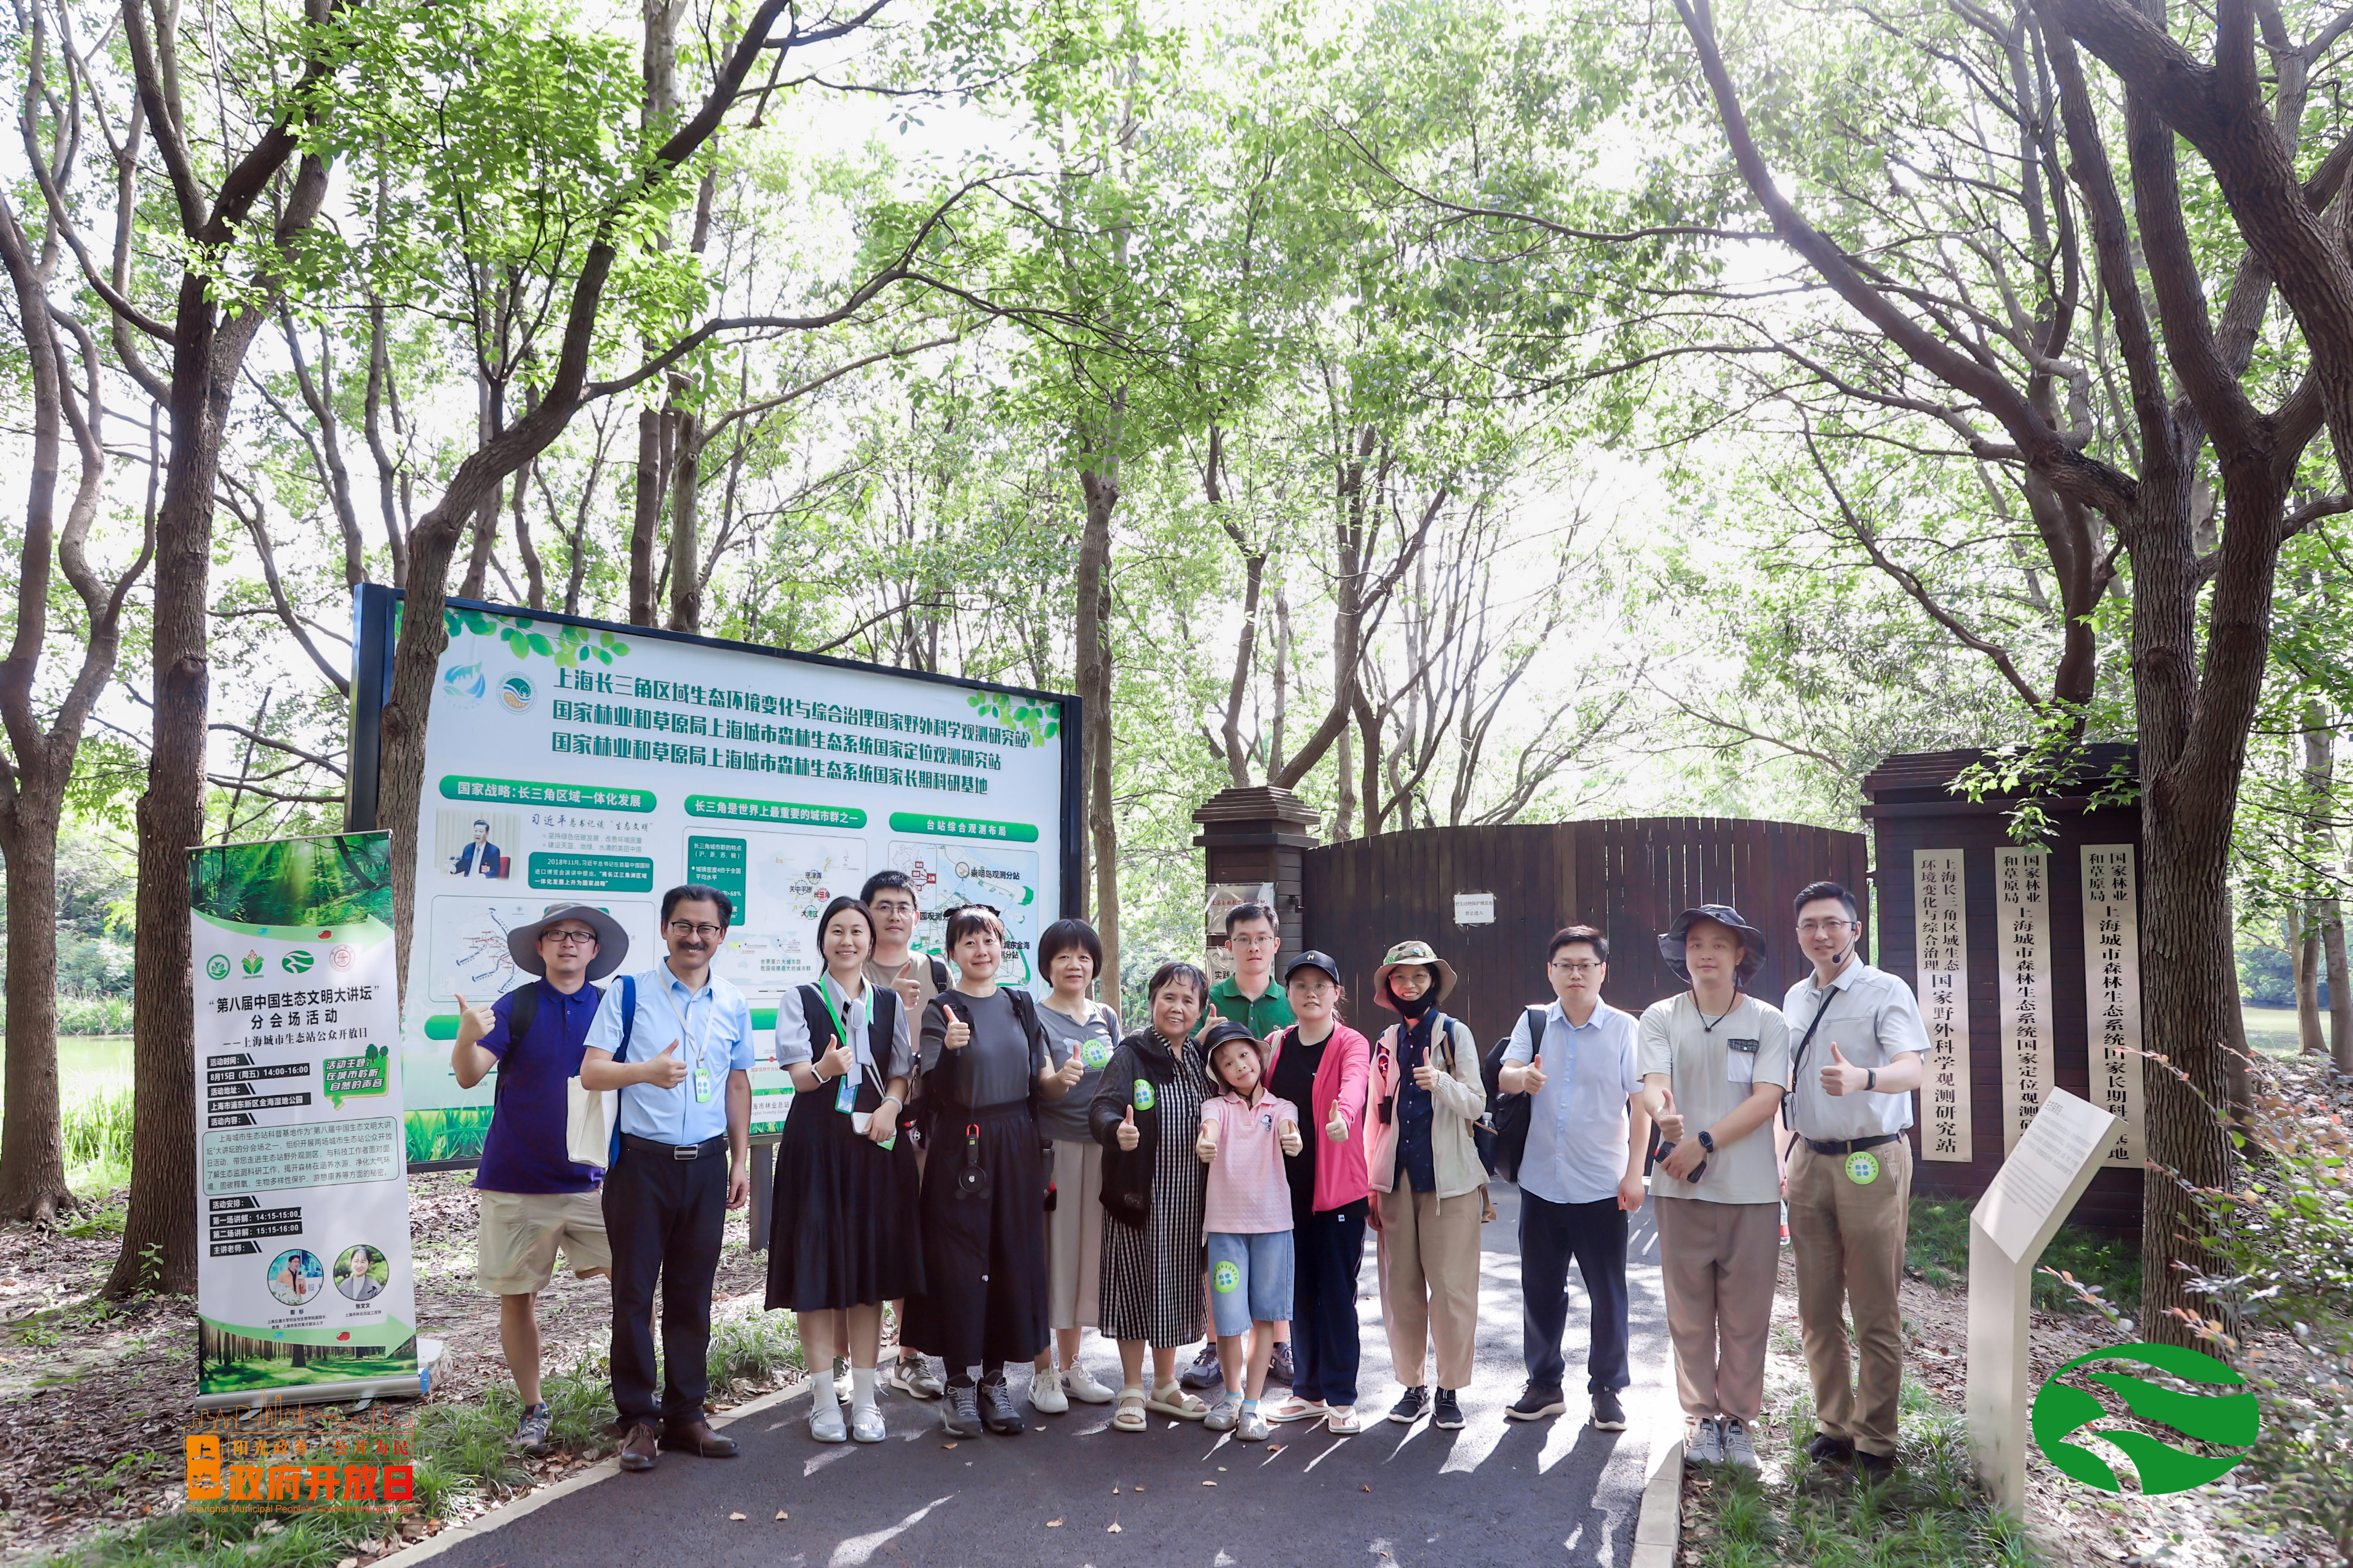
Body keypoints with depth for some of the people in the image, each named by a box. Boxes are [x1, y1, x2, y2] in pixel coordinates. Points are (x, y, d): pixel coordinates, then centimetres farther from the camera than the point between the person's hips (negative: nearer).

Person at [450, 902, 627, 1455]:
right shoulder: (516, 1006, -3)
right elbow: (469, 1075, -14)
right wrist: (468, 1037, -35)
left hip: (591, 1178, 1)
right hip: (516, 1181, -1)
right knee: (517, 1298, 6)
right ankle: (533, 1410, 23)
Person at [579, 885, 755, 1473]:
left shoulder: (734, 1006, 9)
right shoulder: (629, 993, -1)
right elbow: (590, 1073, -7)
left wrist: (741, 1161, 12)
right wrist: (646, 1071, -26)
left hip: (706, 1164, 3)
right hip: (641, 1161, -3)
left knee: (693, 1294, 9)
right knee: (634, 1291, 2)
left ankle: (686, 1414, 20)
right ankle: (637, 1419, 15)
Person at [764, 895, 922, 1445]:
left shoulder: (889, 1003, 11)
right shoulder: (800, 1000, 3)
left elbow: (901, 1071, 10)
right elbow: (799, 1073, -8)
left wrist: (892, 1103, -11)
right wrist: (824, 1069, -30)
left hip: (876, 1138, 3)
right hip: (817, 1138, -2)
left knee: (872, 1260, 4)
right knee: (818, 1261, -1)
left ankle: (864, 1397, 14)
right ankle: (824, 1397, 10)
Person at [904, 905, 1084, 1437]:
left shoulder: (1022, 1006, 10)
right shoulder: (942, 1010, -3)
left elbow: (1040, 1084, 10)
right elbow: (934, 1091, -11)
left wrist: (1062, 1080, -11)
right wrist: (949, 1049, -29)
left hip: (1017, 1147, 4)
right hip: (962, 1149, -4)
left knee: (1013, 1259, 6)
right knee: (961, 1263, -1)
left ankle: (994, 1377, 18)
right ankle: (960, 1383, 11)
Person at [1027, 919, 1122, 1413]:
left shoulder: (1107, 1018, 14)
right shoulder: (1035, 1017, -3)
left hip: (1099, 1146, 5)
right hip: (1052, 1145, -5)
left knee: (1087, 1248, 10)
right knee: (1049, 1250, -3)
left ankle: (1071, 1364, 22)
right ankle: (1043, 1371, 9)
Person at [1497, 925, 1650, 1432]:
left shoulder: (1623, 1028, -2)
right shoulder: (1534, 1022, 4)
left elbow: (1640, 1103, -2)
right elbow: (1504, 1077, -7)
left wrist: (1634, 1174, -6)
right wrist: (1523, 1077, -32)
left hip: (1603, 1187, -2)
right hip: (1541, 1182, 2)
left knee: (1608, 1293, 6)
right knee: (1540, 1289, 11)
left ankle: (1607, 1389, 22)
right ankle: (1544, 1385, 26)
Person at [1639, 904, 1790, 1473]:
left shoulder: (1767, 1021, 1)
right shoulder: (1660, 1018, 3)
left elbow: (1766, 1099, -9)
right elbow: (1653, 1084, -11)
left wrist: (1704, 1142, -19)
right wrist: (1665, 1116, -35)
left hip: (1751, 1189, -1)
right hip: (1682, 1187, 1)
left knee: (1745, 1315, 6)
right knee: (1689, 1313, 8)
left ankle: (1739, 1419, 22)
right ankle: (1701, 1418, 23)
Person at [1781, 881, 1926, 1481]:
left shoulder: (1887, 991, -8)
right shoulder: (1795, 999, 12)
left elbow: (1911, 1068, -24)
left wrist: (1861, 1078, -43)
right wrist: (1790, 1149, 17)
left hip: (1871, 1162, -6)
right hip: (1809, 1161, 6)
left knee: (1875, 1313, 0)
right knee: (1817, 1308, 10)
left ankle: (1876, 1441, 10)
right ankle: (1832, 1425, 22)